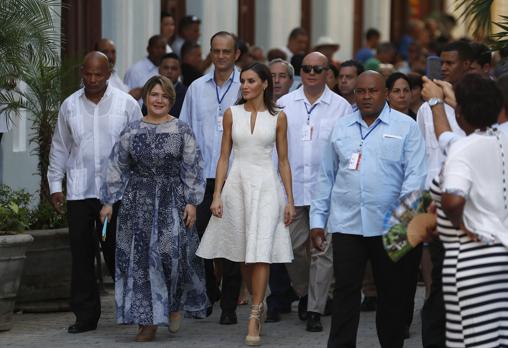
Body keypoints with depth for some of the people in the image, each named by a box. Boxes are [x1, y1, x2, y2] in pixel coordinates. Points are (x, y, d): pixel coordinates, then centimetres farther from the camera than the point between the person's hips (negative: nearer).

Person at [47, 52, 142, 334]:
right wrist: (55, 184, 12)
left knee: (115, 249, -3)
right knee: (81, 254, 2)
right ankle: (86, 316, 8)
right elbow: (59, 148, 16)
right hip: (79, 191, 3)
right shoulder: (70, 106, 9)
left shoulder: (126, 104, 2)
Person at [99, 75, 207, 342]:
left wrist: (191, 202, -5)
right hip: (138, 201, 2)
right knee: (139, 258, 0)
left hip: (172, 201, -2)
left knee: (172, 252, -13)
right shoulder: (132, 131, 6)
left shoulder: (182, 131, 2)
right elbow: (117, 167, 9)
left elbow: (192, 169, 1)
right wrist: (108, 202, 5)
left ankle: (175, 305, 15)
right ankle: (147, 321, 6)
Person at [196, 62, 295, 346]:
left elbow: (284, 160, 5)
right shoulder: (232, 114, 6)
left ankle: (254, 319, -10)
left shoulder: (278, 117, 2)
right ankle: (258, 303, 27)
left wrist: (290, 200, 2)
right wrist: (217, 195, 0)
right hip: (237, 183, 2)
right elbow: (224, 157, 7)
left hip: (266, 185, -2)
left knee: (260, 253, -11)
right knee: (244, 252, 7)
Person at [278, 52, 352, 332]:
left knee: (322, 249, -2)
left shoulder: (341, 107, 2)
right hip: (292, 187, 2)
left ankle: (315, 310, 4)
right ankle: (304, 293, 29)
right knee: (293, 246, 4)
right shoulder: (285, 104, 7)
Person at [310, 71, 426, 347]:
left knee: (392, 294, 6)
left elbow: (415, 176, -5)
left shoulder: (406, 127, 2)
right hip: (346, 224, 2)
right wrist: (317, 219, 11)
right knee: (345, 293, 0)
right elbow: (326, 176, 15)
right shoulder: (341, 128, 13)